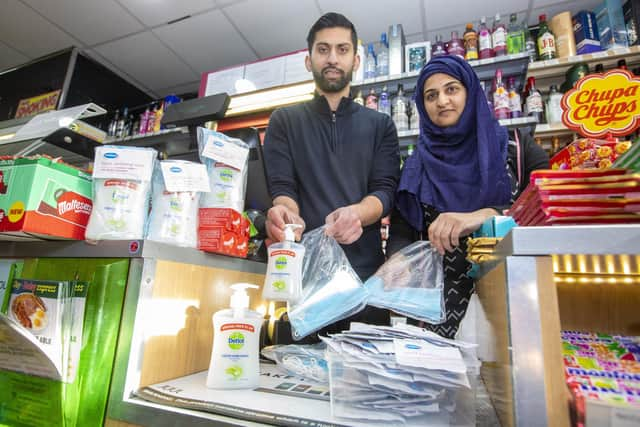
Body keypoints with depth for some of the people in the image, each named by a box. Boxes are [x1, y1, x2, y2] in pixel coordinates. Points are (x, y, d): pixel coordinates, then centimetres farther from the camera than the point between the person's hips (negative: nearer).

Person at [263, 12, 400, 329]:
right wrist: (286, 214, -25)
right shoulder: (284, 120, 10)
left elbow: (386, 191, 0)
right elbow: (281, 188, -1)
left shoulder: (380, 125, 11)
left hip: (365, 269, 1)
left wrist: (356, 213, -24)